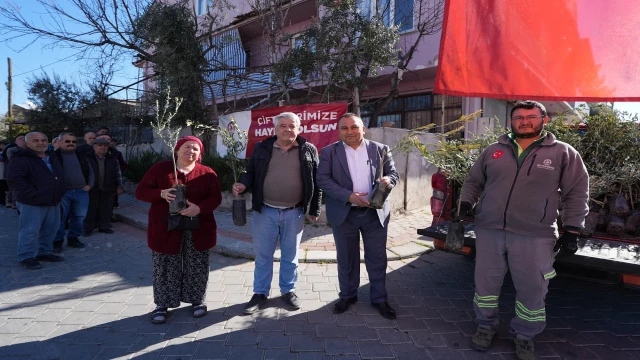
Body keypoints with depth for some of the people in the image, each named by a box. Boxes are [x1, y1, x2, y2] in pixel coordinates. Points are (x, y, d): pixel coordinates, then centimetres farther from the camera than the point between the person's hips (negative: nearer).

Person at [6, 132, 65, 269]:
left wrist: (59, 194, 15)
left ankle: (45, 253, 26)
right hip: (31, 203, -8)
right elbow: (14, 179, -22)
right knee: (30, 231, -3)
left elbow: (59, 178, 29)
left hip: (53, 201, 8)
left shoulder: (52, 159, 16)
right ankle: (26, 257, 8)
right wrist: (33, 193, -23)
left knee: (50, 229, 13)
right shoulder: (20, 159, -11)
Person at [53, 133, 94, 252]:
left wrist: (89, 184, 6)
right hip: (62, 193, -4)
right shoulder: (53, 155, -1)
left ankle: (73, 238, 24)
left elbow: (90, 172, 19)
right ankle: (57, 241, 12)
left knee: (79, 217, 9)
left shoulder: (81, 156, 13)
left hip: (81, 192, 4)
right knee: (59, 218, 0)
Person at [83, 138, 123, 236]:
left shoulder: (112, 159, 8)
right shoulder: (86, 158, -2)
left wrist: (119, 186, 8)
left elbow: (118, 173, 12)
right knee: (90, 209, 5)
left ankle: (104, 226, 22)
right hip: (91, 189, -3)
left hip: (107, 190, 3)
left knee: (106, 209, 9)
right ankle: (87, 228, 16)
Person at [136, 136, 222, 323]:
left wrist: (199, 208, -23)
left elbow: (215, 198, -2)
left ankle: (197, 300, 27)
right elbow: (140, 191, 0)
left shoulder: (207, 173, 2)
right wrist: (161, 194, -19)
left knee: (197, 267, 9)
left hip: (198, 229, 1)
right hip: (166, 228, -1)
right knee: (166, 268, 6)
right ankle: (162, 304, 22)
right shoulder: (160, 168, 1)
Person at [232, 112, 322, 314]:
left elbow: (316, 180, 3)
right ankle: (260, 293, 26)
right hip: (265, 211, 1)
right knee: (263, 255, 10)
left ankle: (288, 290, 31)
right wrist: (243, 185, -15)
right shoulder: (262, 148, 2)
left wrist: (314, 209, 3)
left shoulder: (308, 150, 0)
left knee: (290, 255, 13)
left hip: (294, 213, 0)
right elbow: (251, 173, 8)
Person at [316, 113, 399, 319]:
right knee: (346, 258, 12)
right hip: (343, 213, 0)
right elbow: (323, 179, -8)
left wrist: (388, 180, -19)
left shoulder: (380, 150, 3)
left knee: (377, 258, 9)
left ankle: (379, 298, 25)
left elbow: (393, 173, 7)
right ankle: (347, 295, 30)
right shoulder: (329, 152, -1)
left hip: (376, 212, 1)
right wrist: (348, 196, -19)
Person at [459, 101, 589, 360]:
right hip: (488, 231, 2)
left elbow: (577, 193, 3)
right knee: (486, 283, 11)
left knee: (532, 290, 8)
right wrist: (466, 202, 2)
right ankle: (486, 326, 33)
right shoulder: (493, 151, 9)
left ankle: (524, 336, 31)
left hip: (535, 236, -2)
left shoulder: (563, 153, 1)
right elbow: (473, 180, 18)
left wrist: (571, 230, -2)